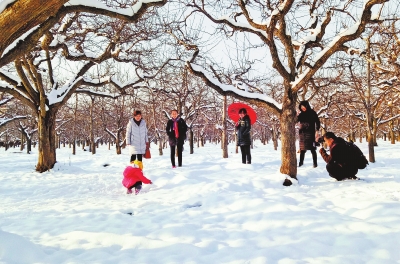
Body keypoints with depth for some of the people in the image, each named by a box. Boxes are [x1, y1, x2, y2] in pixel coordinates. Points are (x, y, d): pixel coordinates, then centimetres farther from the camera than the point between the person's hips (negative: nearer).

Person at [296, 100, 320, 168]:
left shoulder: (312, 113, -1)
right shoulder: (301, 114, 9)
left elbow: (317, 122, -2)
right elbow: (295, 120, 5)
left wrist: (317, 130, -12)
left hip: (310, 133, -3)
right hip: (302, 133, 4)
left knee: (312, 149, -4)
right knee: (302, 148, 9)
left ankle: (315, 163, 1)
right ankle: (301, 162, 18)